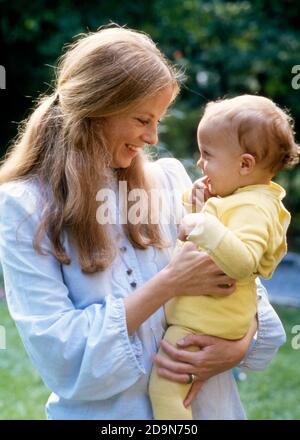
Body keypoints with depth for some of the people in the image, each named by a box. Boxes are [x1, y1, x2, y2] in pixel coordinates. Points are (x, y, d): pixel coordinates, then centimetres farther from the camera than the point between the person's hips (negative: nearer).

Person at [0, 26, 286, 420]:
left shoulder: (168, 178, -3)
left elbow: (240, 282, 1)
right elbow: (60, 354, -18)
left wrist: (242, 344, -18)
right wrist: (170, 283, -21)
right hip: (104, 410, -3)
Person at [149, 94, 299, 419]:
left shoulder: (253, 209, -22)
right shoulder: (242, 197, 10)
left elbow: (242, 262, -36)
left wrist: (204, 228, -38)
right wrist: (198, 198, 9)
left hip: (202, 323, -11)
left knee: (164, 388, -10)